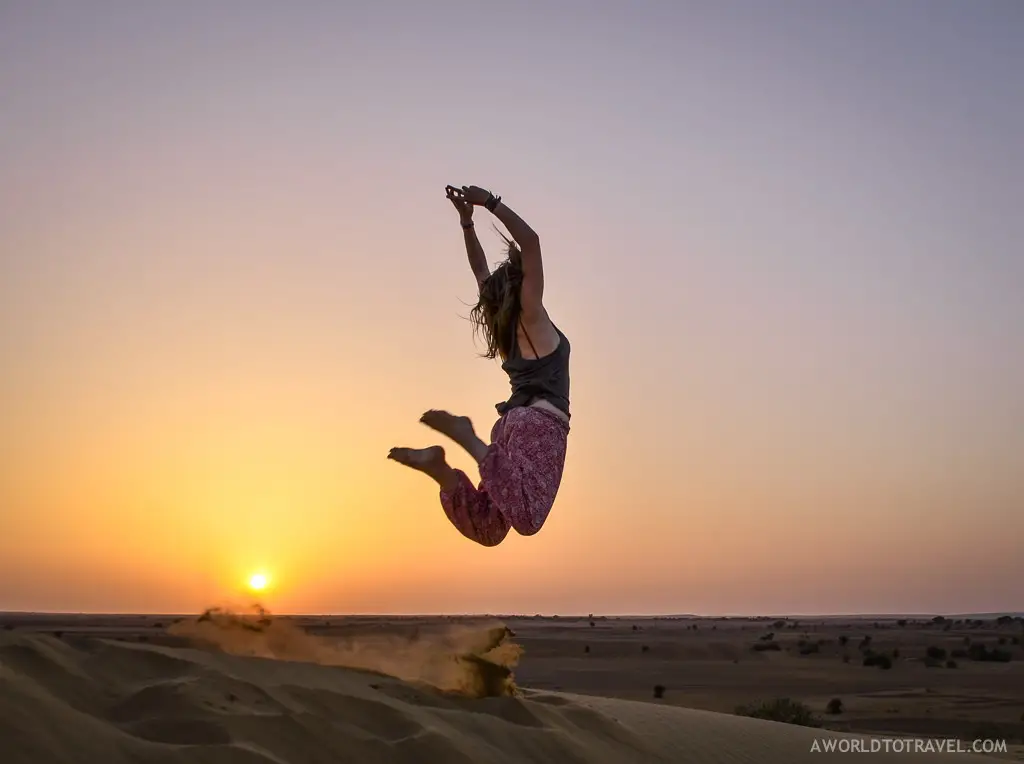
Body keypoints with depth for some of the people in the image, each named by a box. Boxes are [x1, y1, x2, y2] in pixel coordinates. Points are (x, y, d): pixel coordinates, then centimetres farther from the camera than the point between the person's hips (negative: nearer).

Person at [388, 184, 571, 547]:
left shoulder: (505, 327, 18)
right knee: (527, 517, -28)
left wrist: (467, 221, 29)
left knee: (486, 528, 4)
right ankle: (468, 438, -28)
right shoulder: (531, 319, 0)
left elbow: (481, 271, 30)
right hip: (539, 424, -8)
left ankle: (438, 465, -12)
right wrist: (490, 203, -5)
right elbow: (530, 242, -8)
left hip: (513, 423, 8)